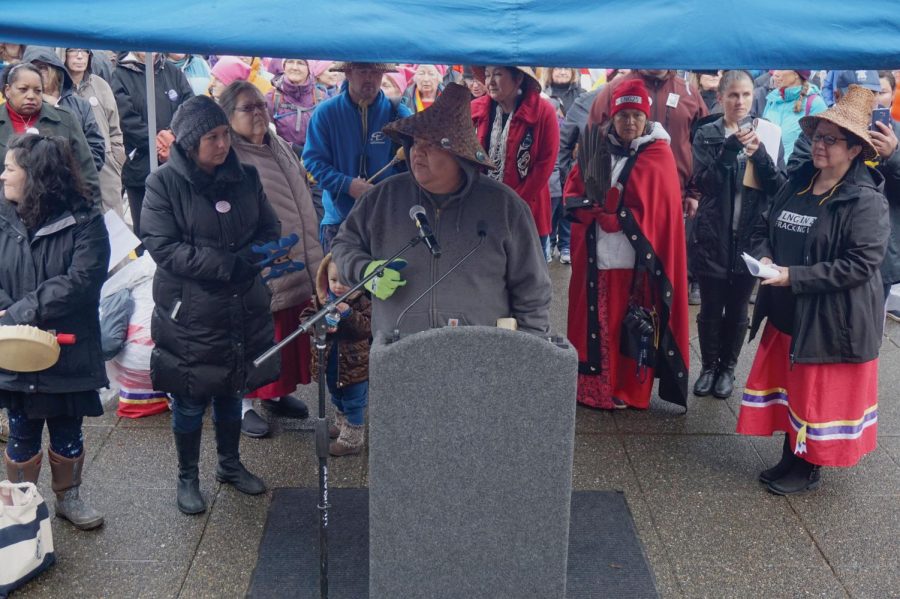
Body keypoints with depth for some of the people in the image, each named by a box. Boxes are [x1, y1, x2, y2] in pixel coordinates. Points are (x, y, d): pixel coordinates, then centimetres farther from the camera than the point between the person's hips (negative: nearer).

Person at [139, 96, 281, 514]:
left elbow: (269, 228, 10)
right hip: (189, 315, -4)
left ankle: (230, 464, 39)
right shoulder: (164, 184, -11)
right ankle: (187, 478, 29)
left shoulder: (244, 177, 2)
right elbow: (162, 247, -18)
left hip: (242, 311, 4)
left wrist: (258, 254, -13)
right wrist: (229, 263, -24)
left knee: (232, 392, 19)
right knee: (190, 401, 9)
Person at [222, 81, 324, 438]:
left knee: (292, 337, 16)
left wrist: (312, 255, 24)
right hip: (260, 272, -8)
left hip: (299, 265, 8)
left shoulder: (280, 148, 14)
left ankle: (278, 392, 34)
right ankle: (244, 403, 17)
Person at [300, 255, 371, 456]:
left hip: (354, 364, -6)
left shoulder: (361, 302, -16)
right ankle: (342, 426, 49)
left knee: (354, 402, 7)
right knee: (337, 398, 27)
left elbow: (368, 327, -24)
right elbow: (306, 317, -6)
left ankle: (352, 439, 19)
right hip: (331, 364, 6)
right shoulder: (320, 300, -5)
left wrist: (349, 314, -34)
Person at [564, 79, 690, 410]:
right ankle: (592, 388, 18)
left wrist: (604, 212, -14)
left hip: (638, 258, -3)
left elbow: (656, 212, -7)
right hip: (597, 255, 3)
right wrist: (600, 213, -13)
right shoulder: (597, 147, 9)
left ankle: (631, 392, 14)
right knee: (597, 323, 6)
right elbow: (573, 193, 8)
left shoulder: (659, 156, 0)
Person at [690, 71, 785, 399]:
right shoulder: (707, 134, 1)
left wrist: (759, 153, -19)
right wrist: (730, 148, -23)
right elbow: (702, 182, -11)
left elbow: (780, 187, -3)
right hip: (713, 237, -1)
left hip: (750, 237, 1)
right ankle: (709, 366, 25)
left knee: (737, 309, 11)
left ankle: (728, 367, 28)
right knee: (710, 308, 6)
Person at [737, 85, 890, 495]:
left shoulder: (865, 201, -17)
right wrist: (764, 257, -10)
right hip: (786, 312, 7)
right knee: (788, 385, 18)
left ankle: (809, 469, 24)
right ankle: (791, 457, 35)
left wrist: (794, 276, -26)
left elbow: (861, 264, -23)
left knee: (819, 393, 7)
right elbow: (765, 228, 13)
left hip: (832, 319, -7)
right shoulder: (797, 183, 5)